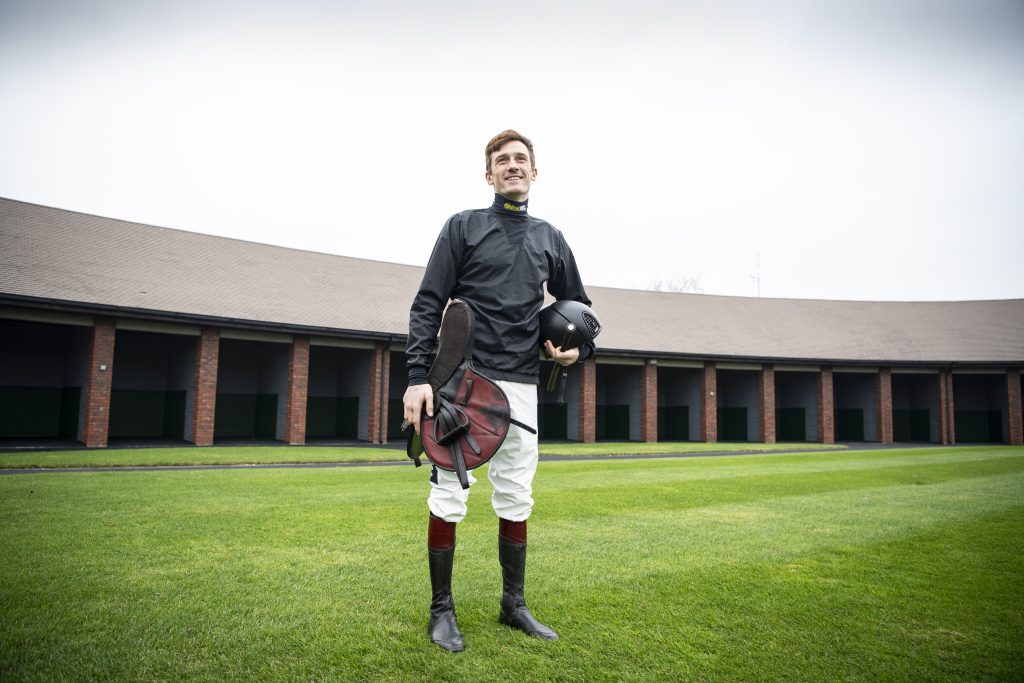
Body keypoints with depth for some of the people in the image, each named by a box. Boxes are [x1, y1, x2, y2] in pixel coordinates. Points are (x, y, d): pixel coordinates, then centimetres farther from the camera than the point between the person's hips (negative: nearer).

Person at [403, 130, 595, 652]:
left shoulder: (550, 239, 15)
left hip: (520, 383, 4)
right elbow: (427, 305, -2)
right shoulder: (463, 227, 5)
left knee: (516, 500, 8)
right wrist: (418, 377, -13)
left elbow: (578, 308, 24)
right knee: (449, 496, -2)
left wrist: (579, 349, 3)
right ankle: (442, 609, 13)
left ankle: (513, 605, 23)